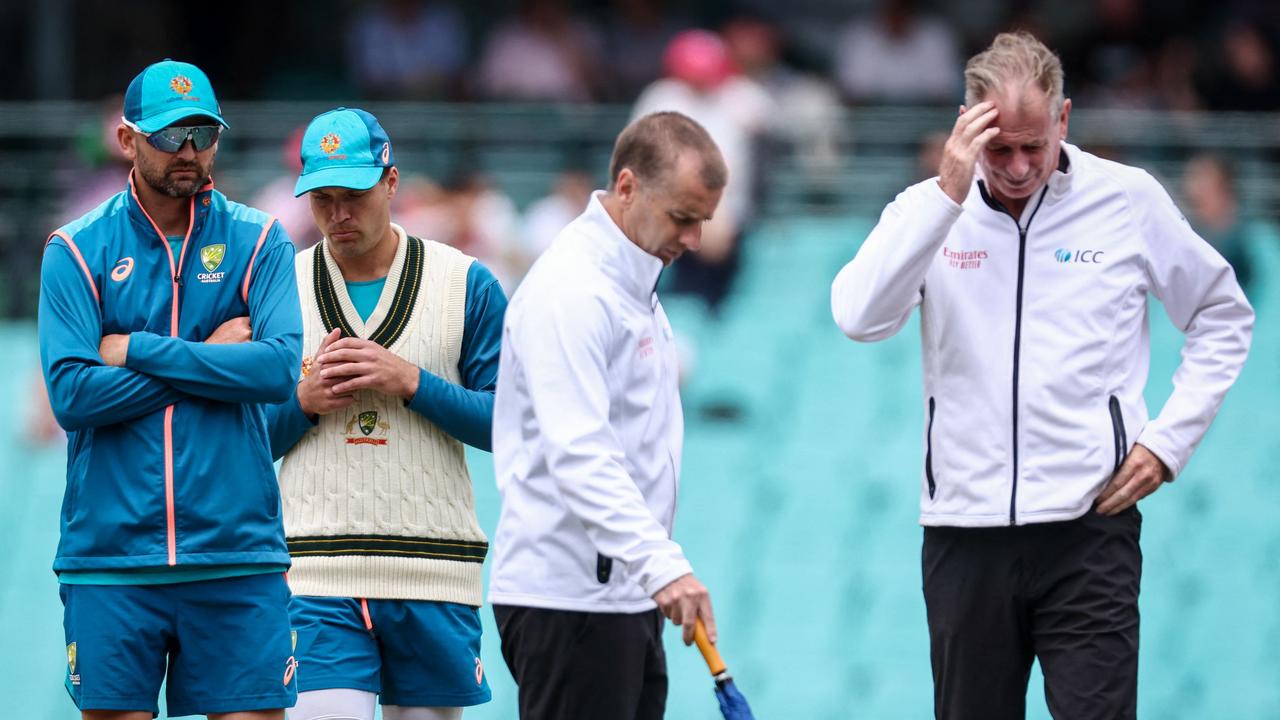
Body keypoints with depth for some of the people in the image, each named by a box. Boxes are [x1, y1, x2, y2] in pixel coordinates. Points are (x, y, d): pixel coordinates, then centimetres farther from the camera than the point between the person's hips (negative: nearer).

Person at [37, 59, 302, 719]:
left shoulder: (258, 241, 6)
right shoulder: (76, 250, 4)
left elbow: (282, 367, -10)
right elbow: (71, 394, -8)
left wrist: (137, 350, -9)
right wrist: (210, 358, -7)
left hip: (236, 553, 0)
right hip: (110, 557, 0)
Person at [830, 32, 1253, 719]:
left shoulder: (1130, 200, 1)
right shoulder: (929, 211, 3)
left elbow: (1223, 317, 14)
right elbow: (859, 318, -14)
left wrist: (1169, 438, 3)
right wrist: (946, 194, -19)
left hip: (1089, 527, -2)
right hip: (964, 528, 2)